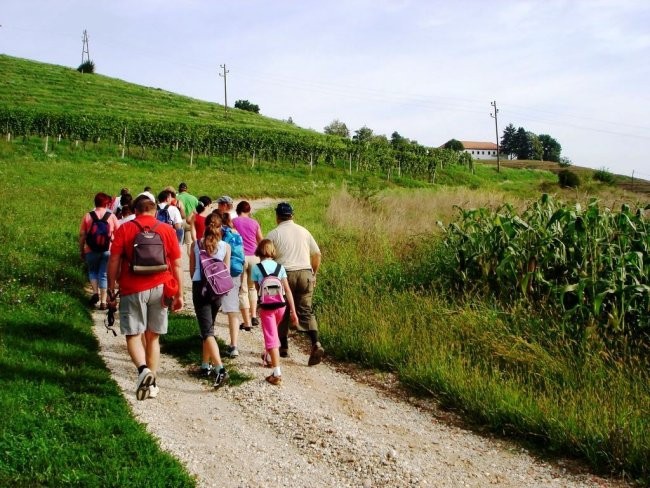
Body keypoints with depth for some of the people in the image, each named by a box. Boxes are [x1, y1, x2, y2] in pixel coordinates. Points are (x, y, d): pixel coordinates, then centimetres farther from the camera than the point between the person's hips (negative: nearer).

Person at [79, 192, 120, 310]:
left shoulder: (87, 216, -1)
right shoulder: (112, 216, -2)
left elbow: (82, 235, 0)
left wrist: (81, 251, 9)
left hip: (91, 250, 0)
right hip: (107, 250, 0)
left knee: (92, 271, 22)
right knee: (104, 274, 8)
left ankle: (95, 292, 2)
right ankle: (103, 302, 7)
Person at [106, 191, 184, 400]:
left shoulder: (124, 230, 0)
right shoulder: (167, 230, 4)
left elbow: (114, 262, -3)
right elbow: (177, 265, 4)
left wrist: (111, 290, 4)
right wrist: (179, 294, 9)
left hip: (133, 290, -2)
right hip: (159, 289, 2)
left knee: (133, 336, 6)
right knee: (153, 337, 11)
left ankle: (143, 369, -19)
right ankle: (151, 383, 14)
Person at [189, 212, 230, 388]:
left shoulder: (196, 245, -2)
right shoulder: (225, 247, -2)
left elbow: (192, 270, 6)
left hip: (199, 287, -2)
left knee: (207, 331, -6)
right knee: (208, 328, 21)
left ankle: (220, 370, -21)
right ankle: (206, 366, 28)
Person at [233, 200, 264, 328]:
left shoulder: (233, 222, 0)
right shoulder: (254, 223, 5)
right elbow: (261, 241, 12)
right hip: (254, 257, 2)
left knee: (242, 290, 3)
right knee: (252, 287, 20)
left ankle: (247, 322, 0)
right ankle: (254, 316, 14)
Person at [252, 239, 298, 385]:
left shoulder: (256, 268, -5)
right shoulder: (280, 267, 2)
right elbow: (287, 290, -1)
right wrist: (293, 311, 0)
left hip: (266, 307, -4)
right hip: (281, 305, 4)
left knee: (271, 338, -2)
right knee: (273, 333, 28)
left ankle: (277, 374, -9)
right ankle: (267, 356, 50)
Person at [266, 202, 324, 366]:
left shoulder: (274, 234, -1)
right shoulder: (303, 231, 11)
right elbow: (317, 254, 12)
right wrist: (313, 274, 21)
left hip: (285, 275, -3)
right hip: (305, 274, 3)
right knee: (306, 311, 5)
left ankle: (284, 347, 21)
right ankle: (316, 344, -13)